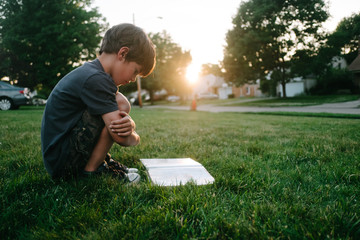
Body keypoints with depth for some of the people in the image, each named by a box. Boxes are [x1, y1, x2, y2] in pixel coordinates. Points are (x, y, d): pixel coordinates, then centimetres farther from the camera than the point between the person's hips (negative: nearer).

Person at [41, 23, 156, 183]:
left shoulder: (89, 73, 10)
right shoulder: (94, 80, -22)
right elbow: (120, 136, -25)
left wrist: (129, 124, -17)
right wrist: (135, 138, -3)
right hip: (62, 162, -10)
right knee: (121, 104, -20)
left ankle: (101, 161, 8)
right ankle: (90, 170, -11)